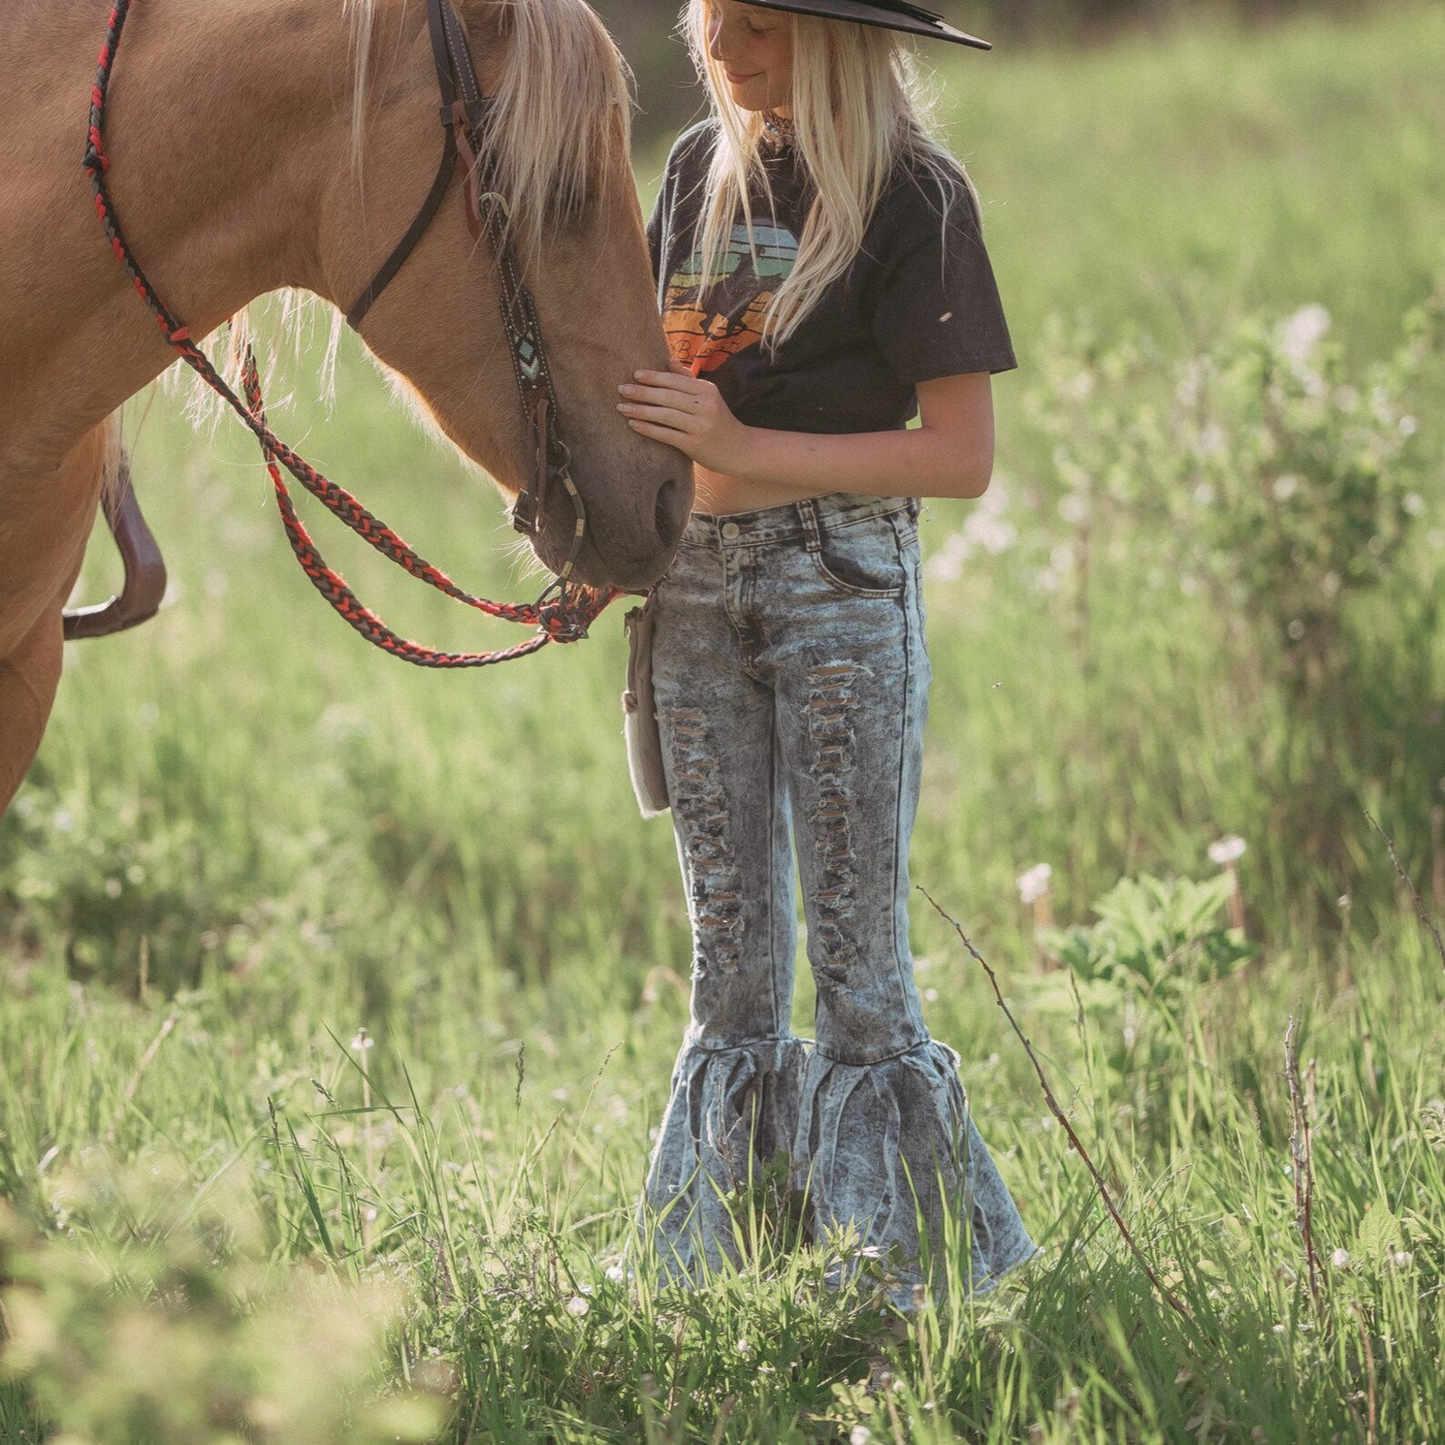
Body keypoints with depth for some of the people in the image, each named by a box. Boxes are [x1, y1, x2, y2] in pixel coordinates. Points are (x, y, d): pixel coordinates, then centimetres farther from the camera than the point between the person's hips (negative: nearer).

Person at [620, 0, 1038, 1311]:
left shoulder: (912, 193, -8)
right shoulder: (704, 168, 10)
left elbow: (961, 456, -13)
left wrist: (745, 449, -20)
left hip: (845, 574, -6)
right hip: (699, 577, 6)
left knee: (858, 959, -3)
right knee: (729, 961, 10)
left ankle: (906, 1276, 5)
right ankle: (709, 1284, 16)